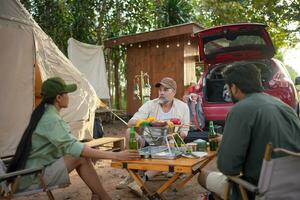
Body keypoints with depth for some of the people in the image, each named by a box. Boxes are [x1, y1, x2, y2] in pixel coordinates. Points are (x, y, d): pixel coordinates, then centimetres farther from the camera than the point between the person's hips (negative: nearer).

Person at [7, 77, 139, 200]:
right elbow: (73, 147, -32)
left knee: (82, 154, -1)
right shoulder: (50, 119, -22)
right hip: (31, 178, -8)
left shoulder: (45, 113, 7)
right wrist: (115, 156, -33)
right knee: (81, 158, -18)